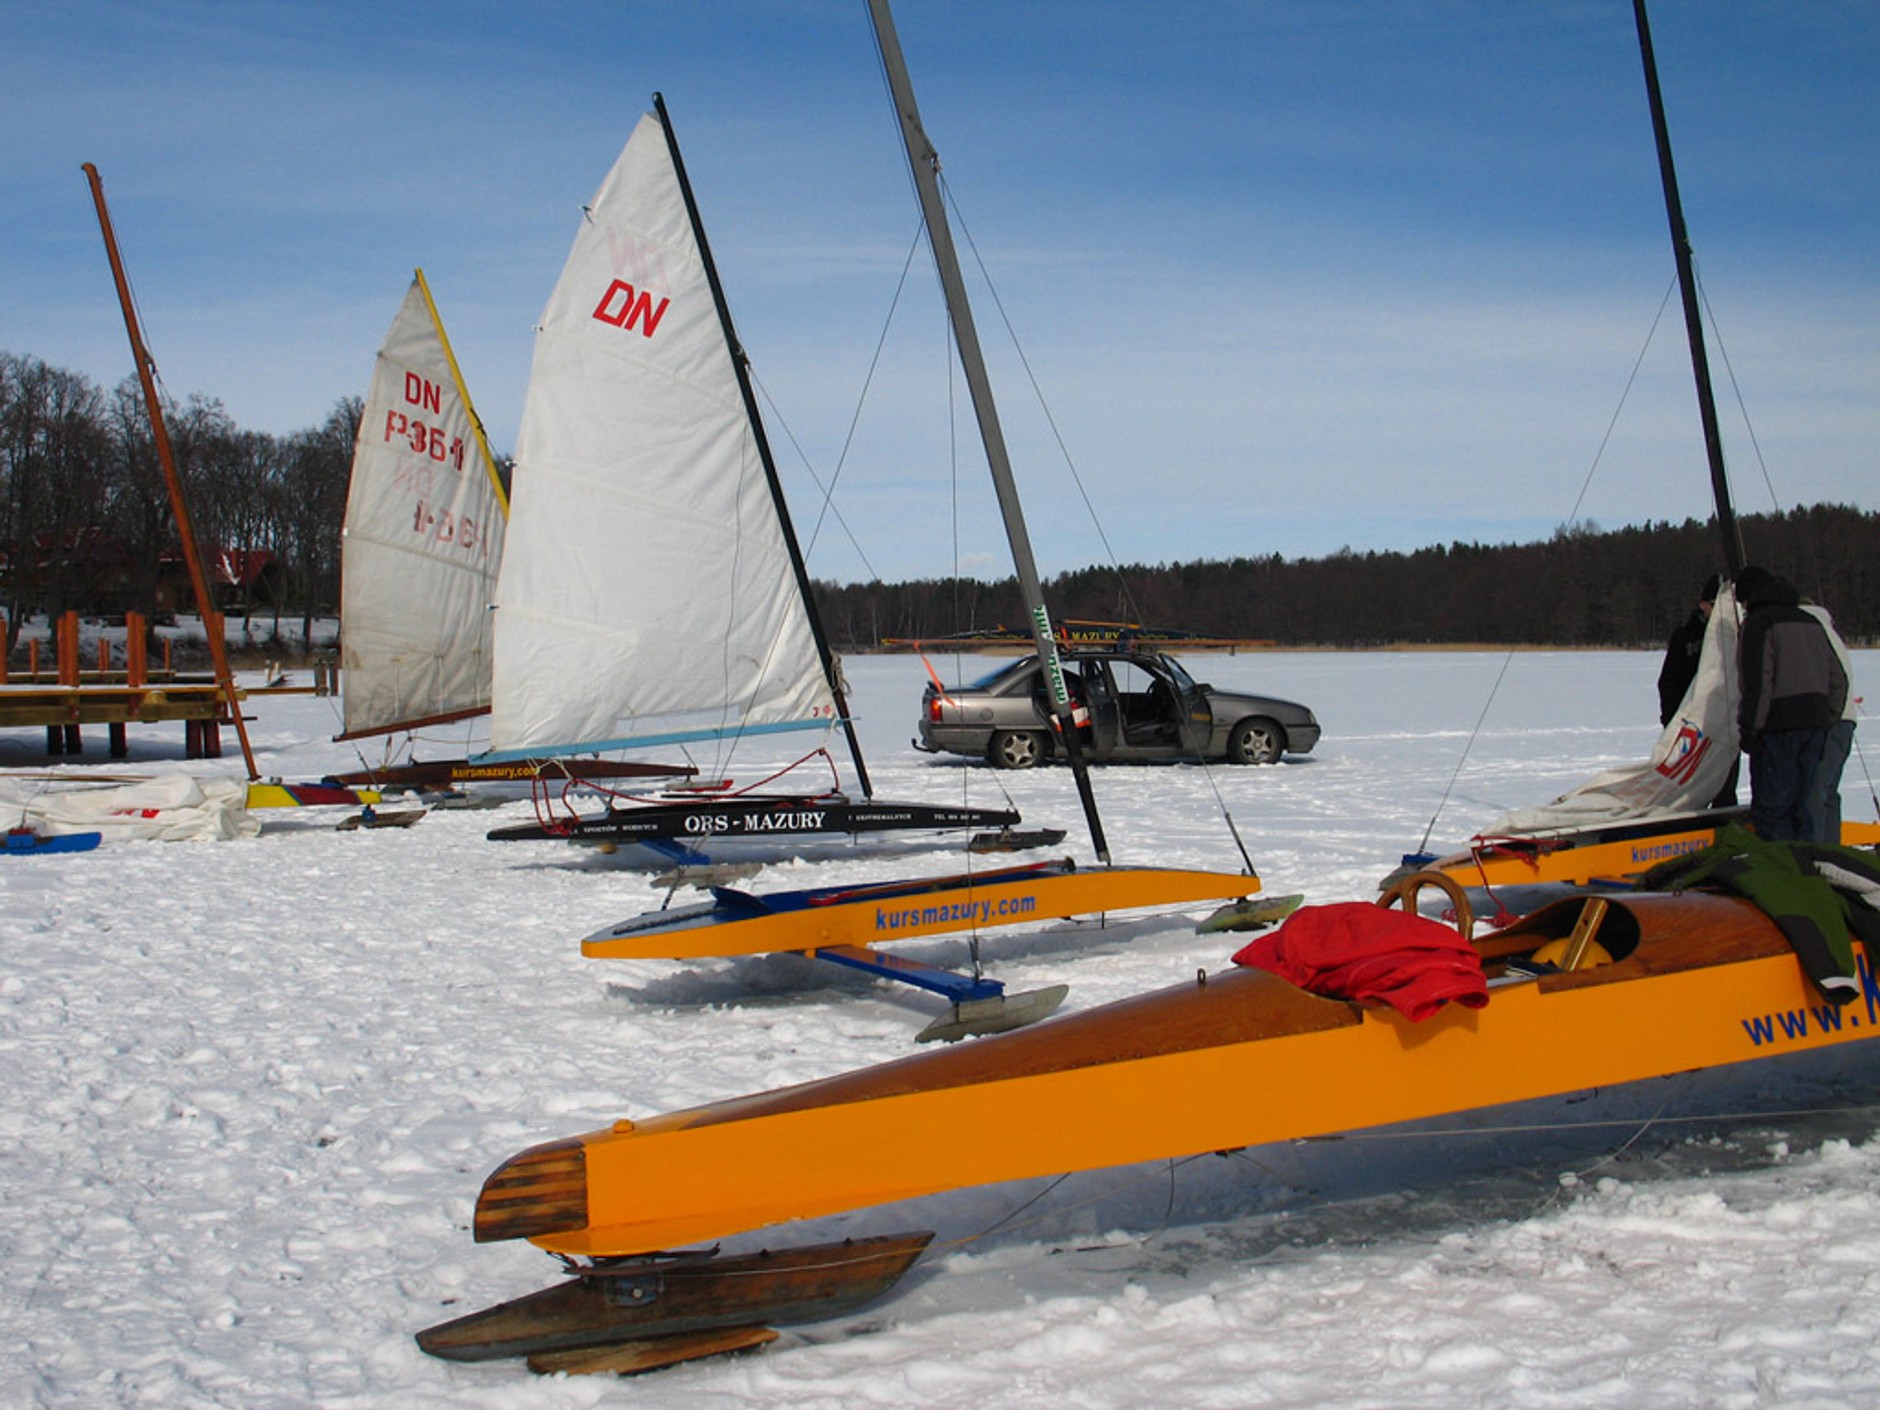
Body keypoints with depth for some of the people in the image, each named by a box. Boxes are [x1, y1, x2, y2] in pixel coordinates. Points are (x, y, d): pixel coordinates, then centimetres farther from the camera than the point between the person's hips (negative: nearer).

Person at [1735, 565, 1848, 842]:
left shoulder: (1758, 623, -5)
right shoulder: (1811, 622, 19)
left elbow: (1757, 683, -14)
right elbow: (1837, 680, 19)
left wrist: (1748, 729, -11)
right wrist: (1827, 721, 21)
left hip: (1778, 726, -8)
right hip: (1816, 722, 8)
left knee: (1770, 808, -5)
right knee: (1798, 804, 14)